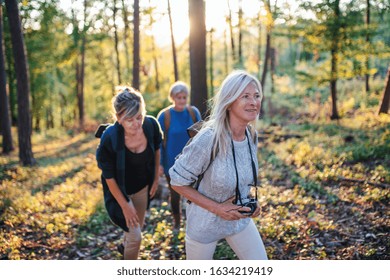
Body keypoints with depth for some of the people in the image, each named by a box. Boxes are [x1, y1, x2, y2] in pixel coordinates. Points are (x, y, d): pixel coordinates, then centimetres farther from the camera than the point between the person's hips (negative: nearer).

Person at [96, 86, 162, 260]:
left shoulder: (151, 125, -24)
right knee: (135, 236, -2)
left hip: (142, 187, 4)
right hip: (120, 191, -4)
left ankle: (125, 243, 59)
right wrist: (125, 205, -15)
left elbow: (156, 150, -1)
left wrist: (156, 179, 6)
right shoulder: (109, 138, -34)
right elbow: (109, 176, -21)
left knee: (138, 226, 25)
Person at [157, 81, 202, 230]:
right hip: (172, 164, -1)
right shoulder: (164, 115, -13)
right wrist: (159, 163, -8)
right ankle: (176, 223, 35)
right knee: (175, 194, 14)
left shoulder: (194, 112, -7)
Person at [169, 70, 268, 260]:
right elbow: (178, 182, -19)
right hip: (205, 222, -5)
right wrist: (217, 208, -22)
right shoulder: (209, 139, -29)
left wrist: (251, 201, -5)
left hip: (240, 219, 5)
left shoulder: (252, 135, -8)